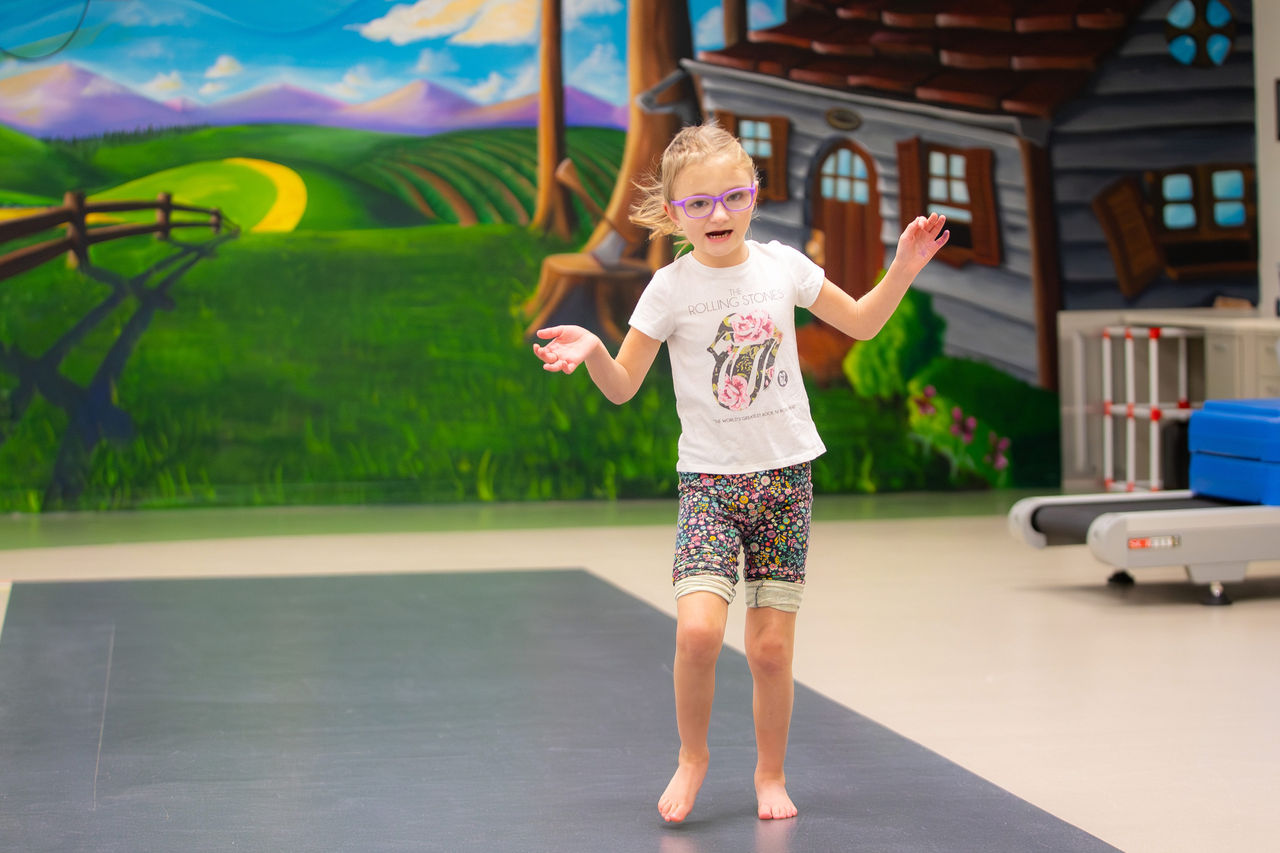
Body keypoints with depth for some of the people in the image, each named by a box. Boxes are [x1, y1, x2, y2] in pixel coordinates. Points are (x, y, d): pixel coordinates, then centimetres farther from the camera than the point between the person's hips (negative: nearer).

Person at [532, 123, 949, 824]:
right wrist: (592, 351, -22)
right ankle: (692, 756, 7)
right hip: (709, 480, -2)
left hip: (785, 475, 2)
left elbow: (861, 323, 16)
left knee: (771, 647, 1)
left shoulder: (783, 266, 2)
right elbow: (623, 386, -2)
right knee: (698, 631, -19)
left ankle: (770, 773, 23)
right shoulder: (671, 287, -4)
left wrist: (903, 269, 2)